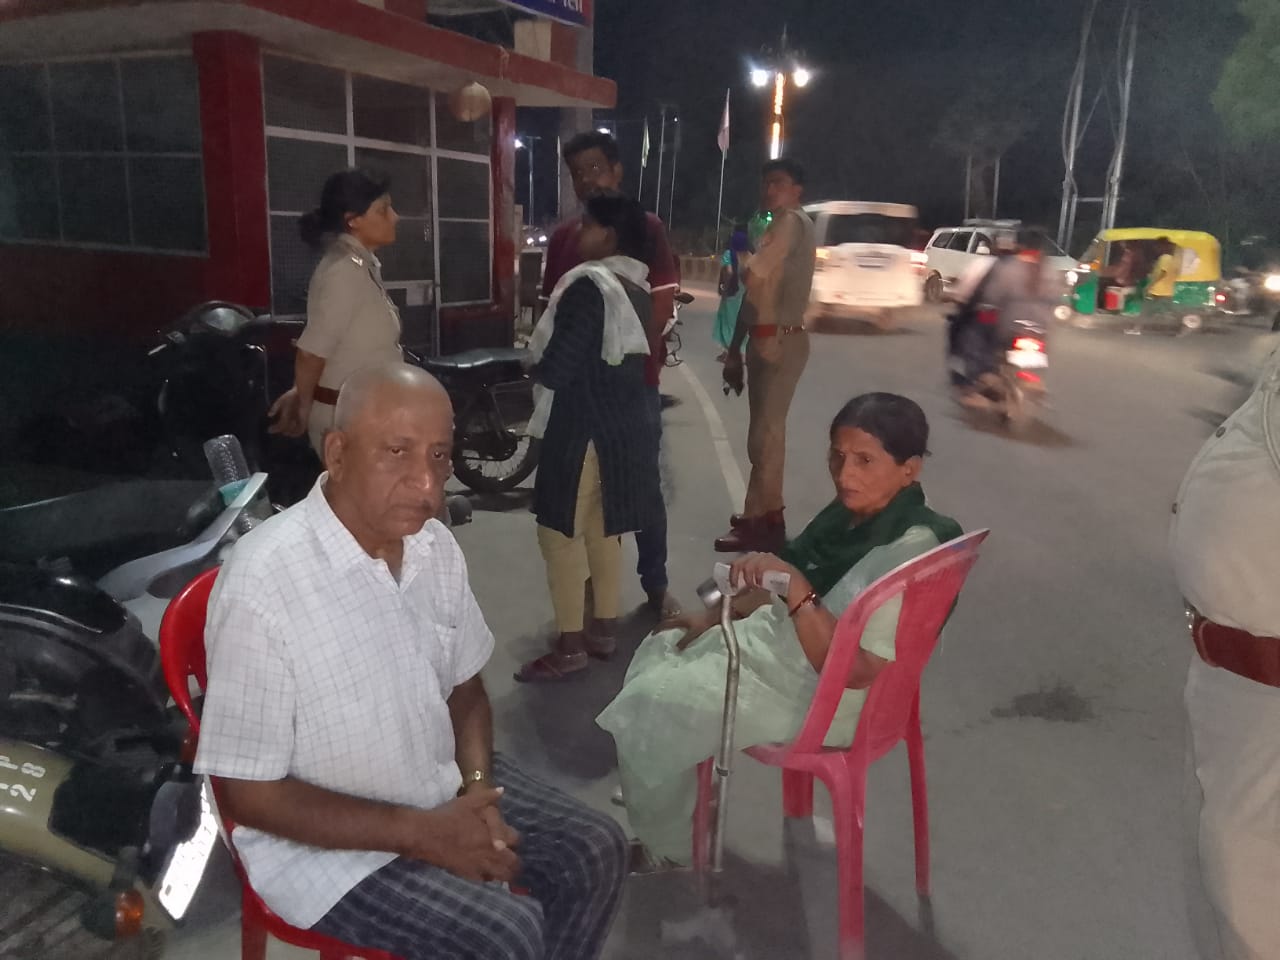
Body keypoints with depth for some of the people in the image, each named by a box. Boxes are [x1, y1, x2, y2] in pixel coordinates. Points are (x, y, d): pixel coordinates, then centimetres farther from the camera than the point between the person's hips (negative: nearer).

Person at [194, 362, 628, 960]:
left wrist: (477, 791, -11)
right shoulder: (263, 583, -27)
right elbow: (247, 793, -21)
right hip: (323, 842, -6)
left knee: (595, 851, 3)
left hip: (440, 785, 7)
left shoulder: (435, 548, -7)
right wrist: (418, 833, -21)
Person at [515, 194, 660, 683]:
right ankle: (604, 630, 25)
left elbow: (556, 368, -19)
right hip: (624, 423, 9)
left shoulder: (589, 286, -17)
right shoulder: (636, 287, 9)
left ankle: (569, 646, 4)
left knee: (560, 532, -1)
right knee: (604, 530, 16)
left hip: (582, 427, -9)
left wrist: (535, 364, 3)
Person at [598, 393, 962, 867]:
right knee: (659, 652, 18)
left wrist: (793, 588, -38)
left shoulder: (909, 552, -28)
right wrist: (718, 614, 7)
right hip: (775, 643, 9)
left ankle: (666, 847, 18)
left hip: (817, 697, -9)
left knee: (648, 708, -8)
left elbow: (855, 669, -31)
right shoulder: (856, 511, -1)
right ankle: (668, 795, 36)